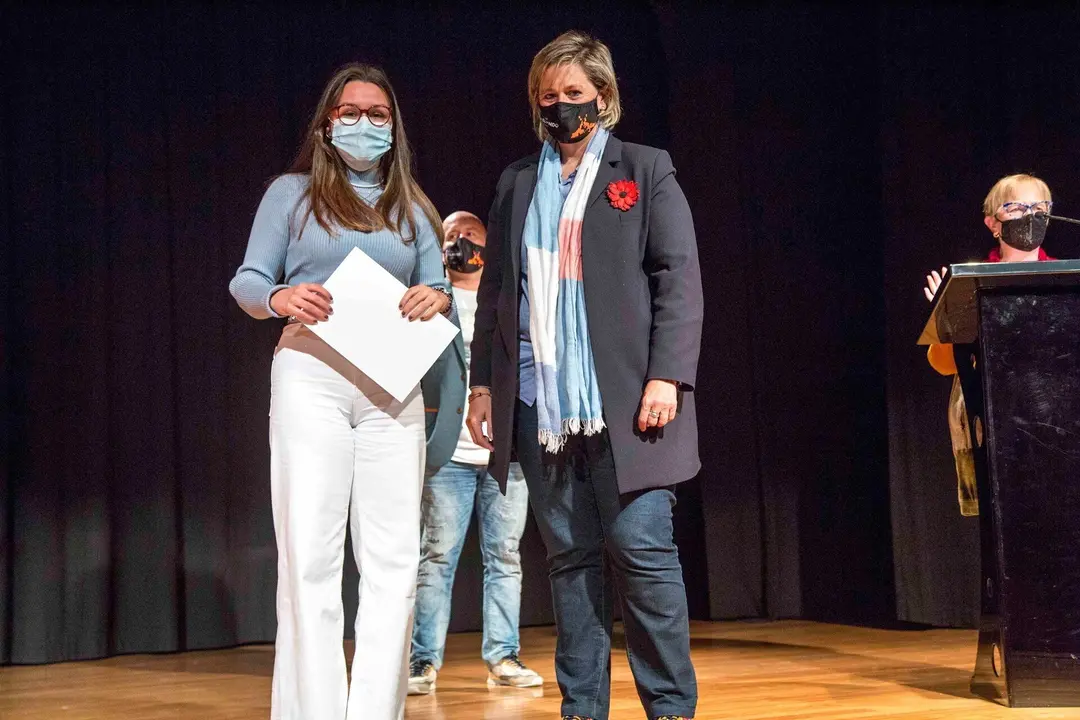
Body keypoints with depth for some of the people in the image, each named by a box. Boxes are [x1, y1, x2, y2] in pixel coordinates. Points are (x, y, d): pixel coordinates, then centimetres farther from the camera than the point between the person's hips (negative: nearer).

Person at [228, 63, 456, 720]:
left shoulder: (411, 207, 19)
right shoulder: (292, 192, 10)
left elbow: (441, 291, 15)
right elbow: (246, 281, 7)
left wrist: (436, 298, -9)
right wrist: (281, 298, -16)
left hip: (394, 386, 3)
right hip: (311, 375, -3)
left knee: (394, 560, -1)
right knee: (310, 556, -6)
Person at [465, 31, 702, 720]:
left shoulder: (645, 171, 6)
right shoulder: (517, 184, 18)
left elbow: (679, 279, -1)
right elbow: (495, 290, 18)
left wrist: (667, 376, -12)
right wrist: (483, 382, 10)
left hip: (625, 400, -3)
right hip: (540, 403, 4)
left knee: (642, 549, -5)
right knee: (570, 557, 6)